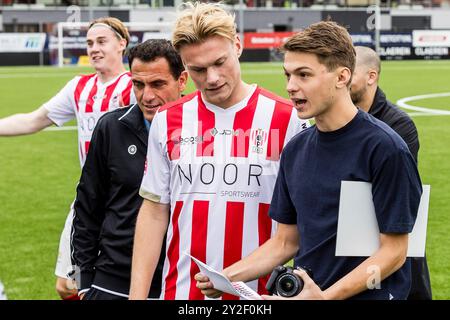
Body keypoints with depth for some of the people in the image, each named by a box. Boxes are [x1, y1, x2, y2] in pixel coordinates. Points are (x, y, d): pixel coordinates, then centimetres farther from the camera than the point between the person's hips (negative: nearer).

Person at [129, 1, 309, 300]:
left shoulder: (286, 119, -5)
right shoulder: (167, 121, 4)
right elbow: (154, 213, 7)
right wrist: (138, 294, 1)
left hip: (259, 290, -2)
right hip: (181, 290, 2)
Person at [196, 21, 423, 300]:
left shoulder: (385, 147, -12)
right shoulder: (295, 150, 6)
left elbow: (393, 251, -12)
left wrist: (325, 296, -20)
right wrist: (227, 277, -1)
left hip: (368, 295, -5)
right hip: (301, 292, 5)